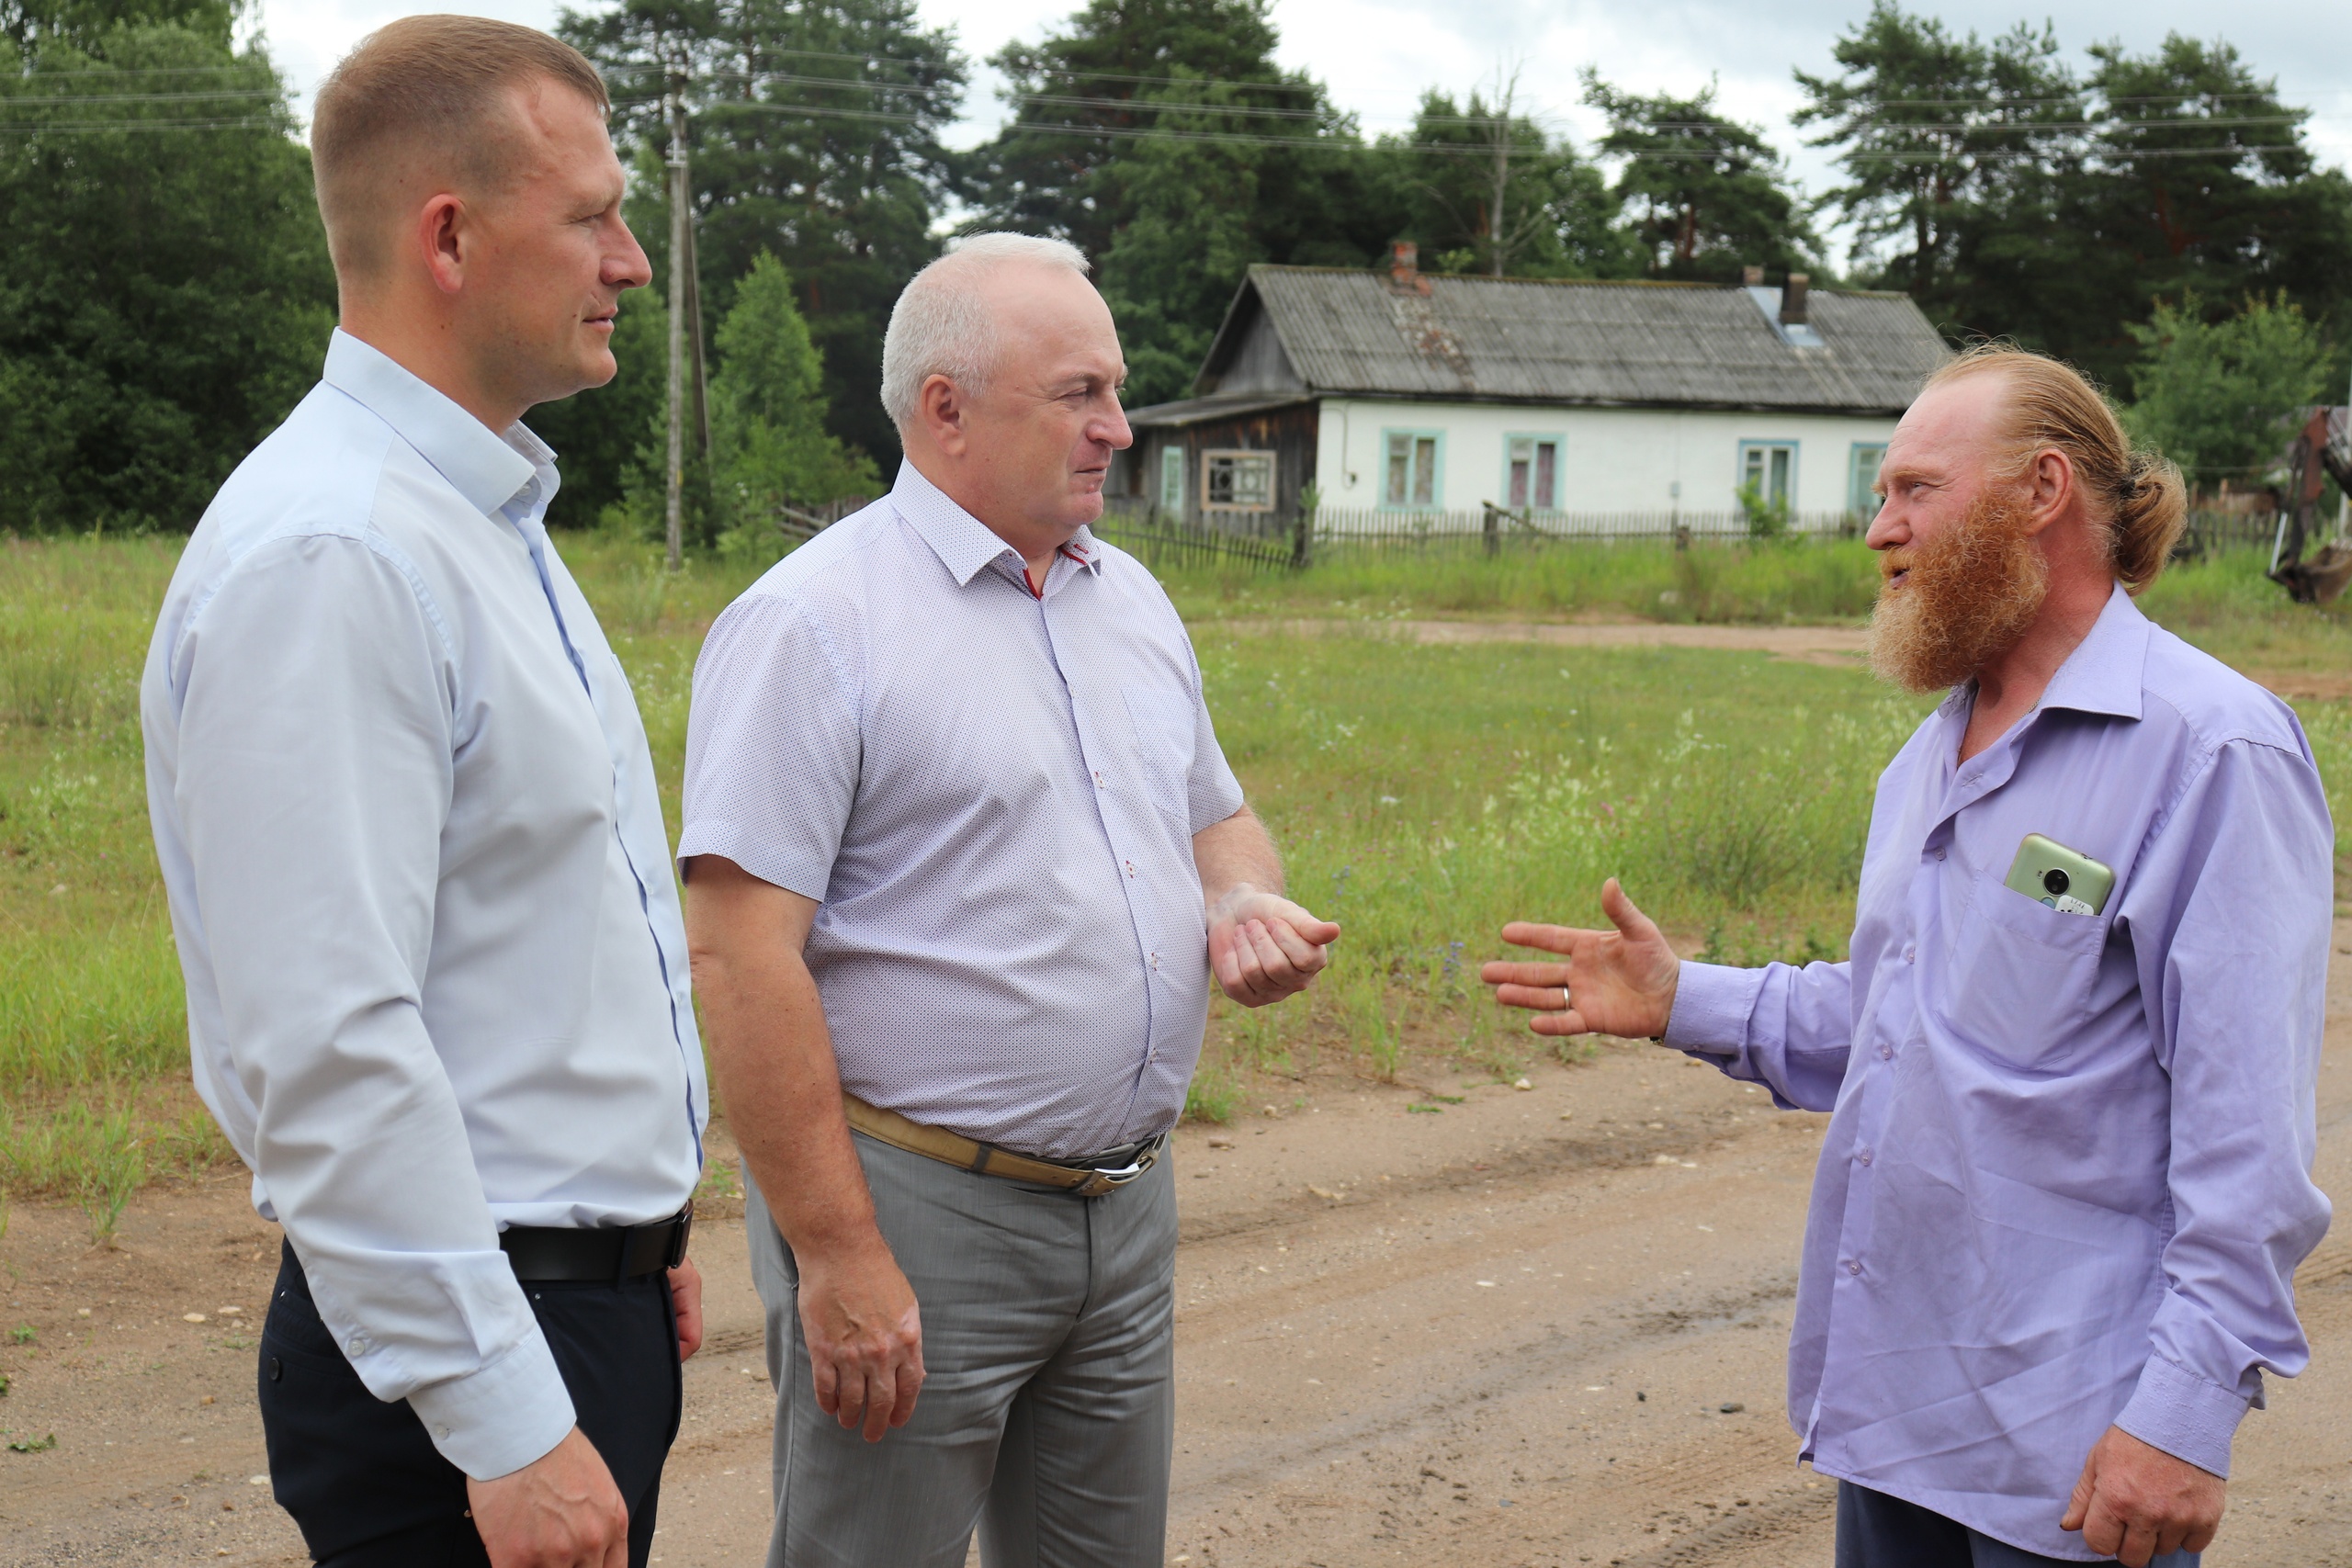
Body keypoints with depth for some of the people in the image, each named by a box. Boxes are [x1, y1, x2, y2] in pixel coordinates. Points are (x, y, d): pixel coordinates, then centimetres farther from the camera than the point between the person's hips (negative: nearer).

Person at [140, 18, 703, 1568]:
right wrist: (509, 1427, -23)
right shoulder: (326, 557, -20)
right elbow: (328, 1051, -25)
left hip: (594, 1306, 9)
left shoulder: (489, 519, 12)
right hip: (465, 1343, -9)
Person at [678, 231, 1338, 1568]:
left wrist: (1247, 903, -1)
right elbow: (743, 958, -18)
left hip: (1129, 1200, 7)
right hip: (915, 1213, -7)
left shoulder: (1132, 600, 12)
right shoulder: (813, 624, -13)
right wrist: (835, 1255, -21)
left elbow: (1216, 818, 24)